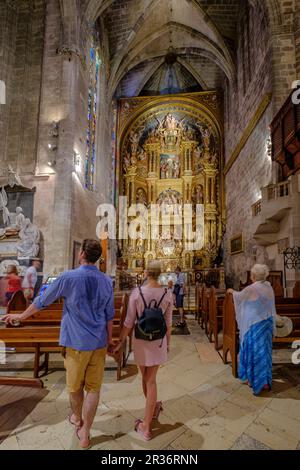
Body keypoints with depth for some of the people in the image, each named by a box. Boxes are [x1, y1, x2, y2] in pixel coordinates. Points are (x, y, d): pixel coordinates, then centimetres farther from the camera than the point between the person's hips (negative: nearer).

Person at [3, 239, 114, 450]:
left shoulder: (68, 277, -15)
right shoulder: (107, 281, -4)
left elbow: (42, 301, -2)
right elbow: (109, 315, 3)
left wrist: (22, 316, 15)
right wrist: (109, 338, 16)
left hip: (76, 342, -2)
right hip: (99, 343, 2)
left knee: (75, 386, 22)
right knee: (93, 388, 15)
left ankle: (77, 419, 46)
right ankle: (84, 433, 26)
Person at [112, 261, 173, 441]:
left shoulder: (137, 292, -17)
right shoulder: (167, 294, -12)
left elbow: (129, 322, -13)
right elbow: (168, 323, -4)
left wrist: (121, 342, 0)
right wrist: (168, 343, 11)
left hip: (140, 339, 0)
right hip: (158, 340, 1)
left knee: (146, 376, 24)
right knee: (151, 380, 14)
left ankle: (154, 408, 48)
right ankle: (146, 426, 24)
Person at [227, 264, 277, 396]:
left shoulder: (252, 288, -21)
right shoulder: (269, 286, -1)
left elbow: (239, 296, -1)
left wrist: (232, 291, 20)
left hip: (254, 325, -7)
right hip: (267, 323, 7)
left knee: (254, 350, 8)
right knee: (264, 350, 16)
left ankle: (255, 380, 21)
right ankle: (266, 381, 28)